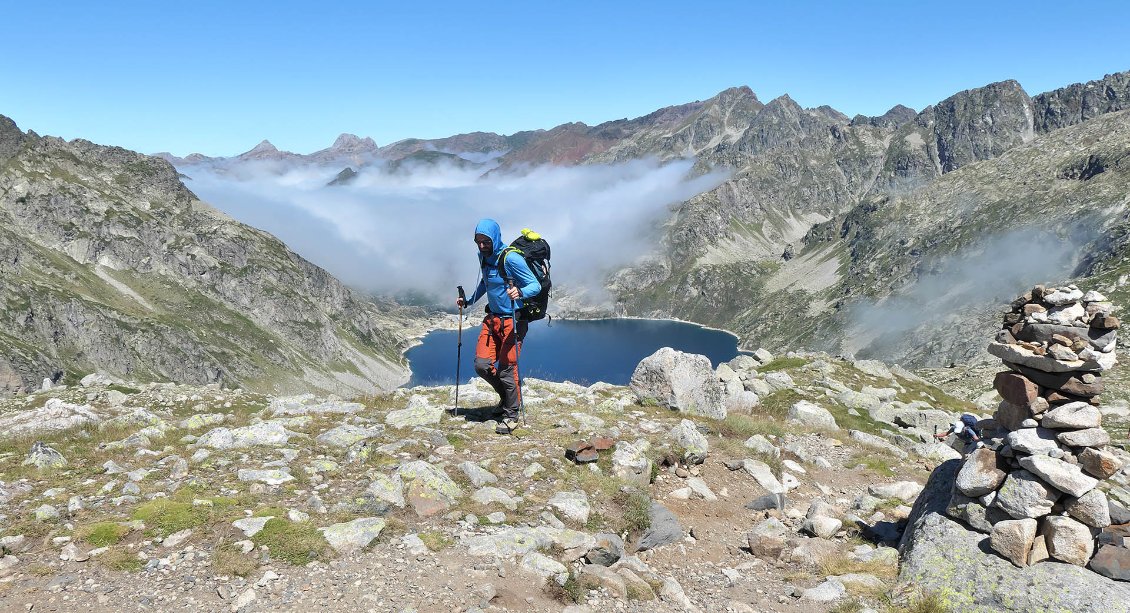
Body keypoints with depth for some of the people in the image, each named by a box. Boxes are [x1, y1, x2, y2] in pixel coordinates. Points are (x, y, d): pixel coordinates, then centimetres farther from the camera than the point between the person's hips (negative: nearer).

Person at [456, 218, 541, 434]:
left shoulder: (511, 259, -18)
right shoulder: (483, 257, 6)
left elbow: (535, 285, -18)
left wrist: (520, 292, -37)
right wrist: (469, 301, 21)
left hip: (513, 320, -7)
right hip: (493, 318, 7)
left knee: (506, 368, -4)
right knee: (482, 365, 0)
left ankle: (511, 415, 14)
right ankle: (506, 394, 26)